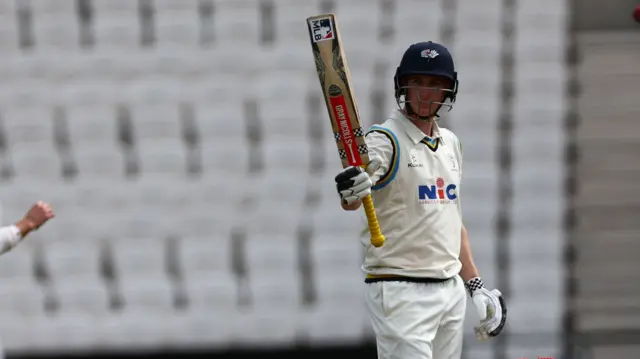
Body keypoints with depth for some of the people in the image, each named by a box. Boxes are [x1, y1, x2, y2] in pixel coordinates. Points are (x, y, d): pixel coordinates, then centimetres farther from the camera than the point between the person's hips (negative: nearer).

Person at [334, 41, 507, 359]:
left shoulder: (451, 142, 14)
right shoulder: (384, 140, -10)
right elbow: (352, 200, -30)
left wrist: (475, 285, 18)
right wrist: (351, 192, -54)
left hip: (452, 293, 7)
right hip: (401, 293, -7)